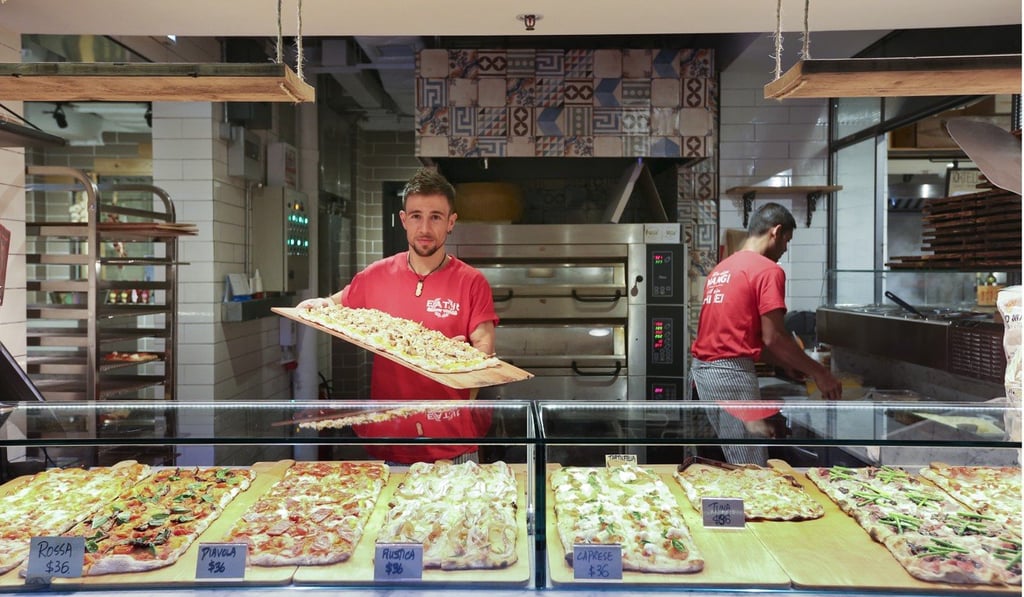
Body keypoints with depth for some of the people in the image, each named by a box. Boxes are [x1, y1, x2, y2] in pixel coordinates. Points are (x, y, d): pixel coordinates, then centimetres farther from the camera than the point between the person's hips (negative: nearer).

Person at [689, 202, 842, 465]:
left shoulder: (722, 268, 18)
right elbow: (772, 337, -14)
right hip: (732, 373, -9)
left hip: (702, 369, 9)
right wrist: (819, 373, -3)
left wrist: (786, 365, 25)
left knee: (735, 460, 18)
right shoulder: (768, 270, -8)